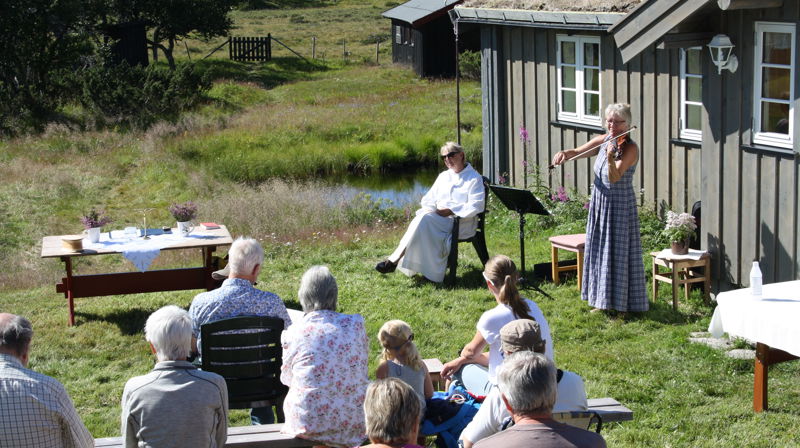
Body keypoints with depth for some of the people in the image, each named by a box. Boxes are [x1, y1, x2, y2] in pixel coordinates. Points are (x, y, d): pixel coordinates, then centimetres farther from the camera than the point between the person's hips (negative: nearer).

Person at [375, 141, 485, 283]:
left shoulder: (474, 178, 4)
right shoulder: (443, 176, 25)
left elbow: (475, 206, -8)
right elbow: (429, 198, 24)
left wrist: (450, 211, -16)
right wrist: (428, 210, 0)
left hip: (462, 222, -6)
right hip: (438, 220, 6)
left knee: (424, 219, -30)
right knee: (423, 217, -30)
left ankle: (395, 259, -33)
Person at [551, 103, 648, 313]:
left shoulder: (630, 148, -17)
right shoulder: (604, 140, 3)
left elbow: (614, 177, -29)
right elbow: (578, 152, 11)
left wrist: (611, 159, -48)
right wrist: (564, 153, -11)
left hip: (620, 208, -7)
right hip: (599, 205, 7)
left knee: (619, 255, -3)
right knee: (599, 252, 15)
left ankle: (622, 304, 6)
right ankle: (603, 299, 27)